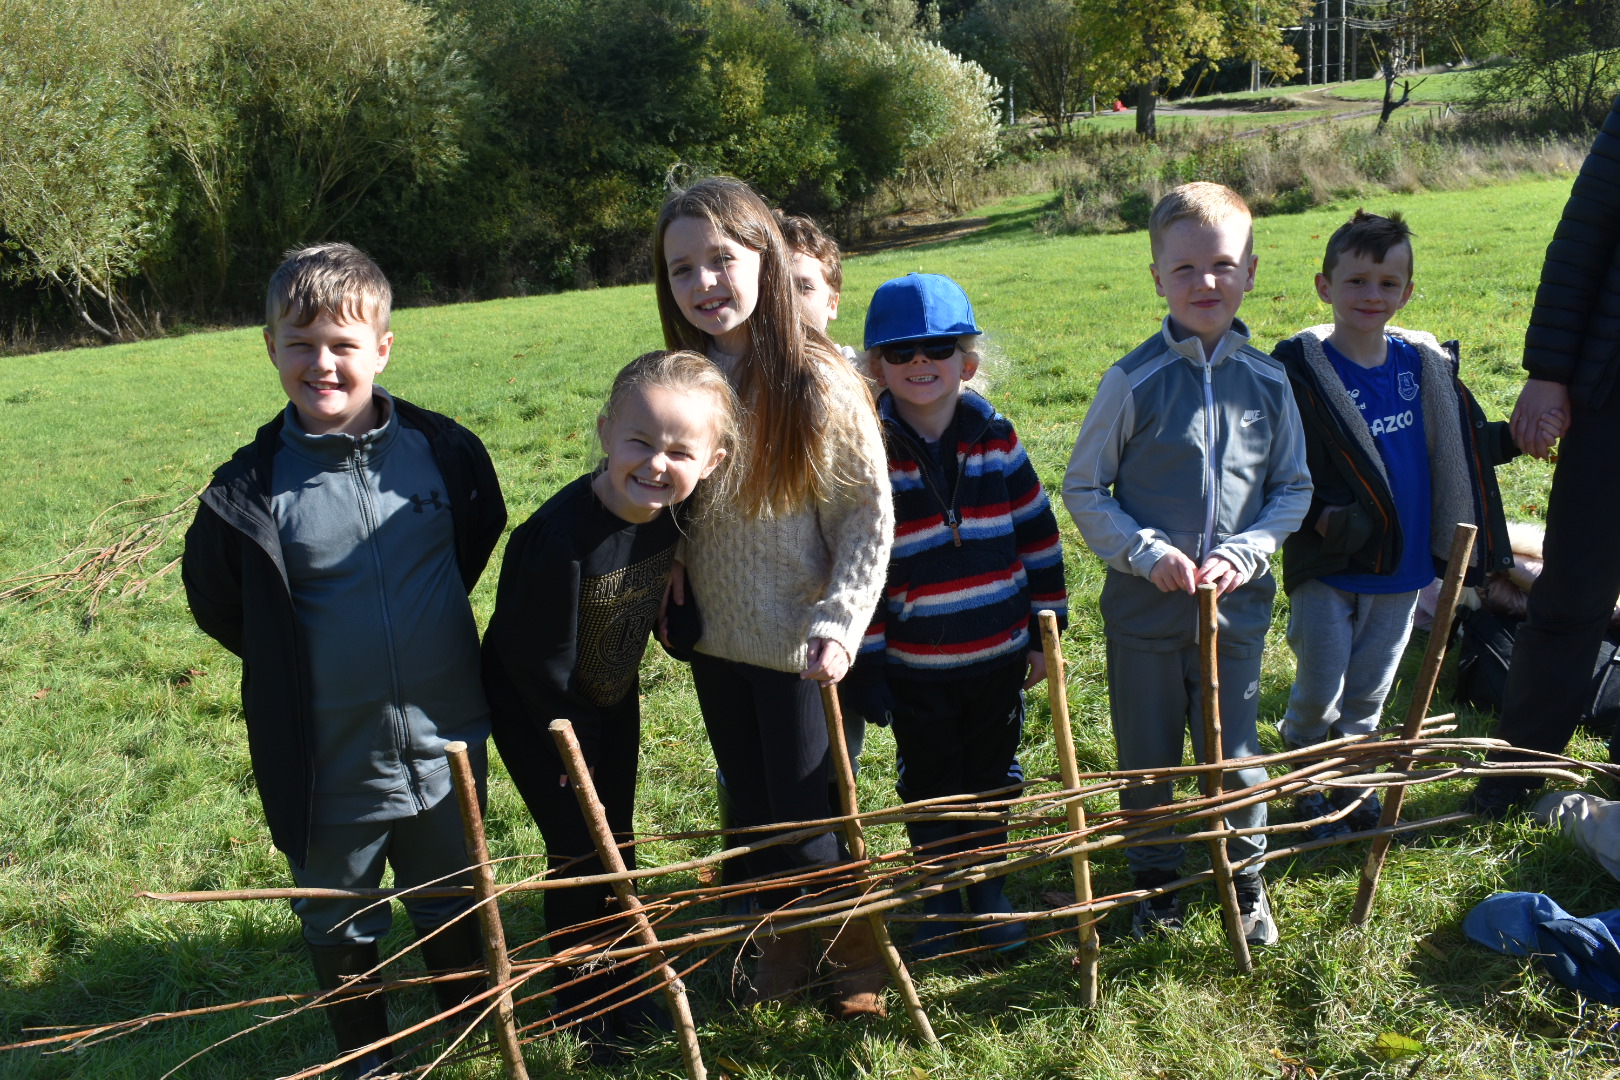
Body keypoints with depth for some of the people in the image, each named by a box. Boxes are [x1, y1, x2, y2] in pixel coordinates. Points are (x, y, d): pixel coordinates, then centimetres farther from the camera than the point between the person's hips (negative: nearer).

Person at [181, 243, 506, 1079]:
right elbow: (216, 601, 1)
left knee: (453, 903, 24)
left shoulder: (442, 449, -10)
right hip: (330, 760, -1)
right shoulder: (253, 488, -15)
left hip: (445, 745, 2)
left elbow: (481, 531, 11)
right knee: (341, 927, 19)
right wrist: (295, 671, 2)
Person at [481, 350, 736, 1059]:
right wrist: (568, 738, -15)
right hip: (541, 709, -6)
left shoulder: (673, 509, -17)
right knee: (579, 853, 1)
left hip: (614, 698, 6)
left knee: (617, 840, 18)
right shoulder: (559, 537, -37)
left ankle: (620, 983, 39)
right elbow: (539, 659, -25)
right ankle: (585, 1004, 24)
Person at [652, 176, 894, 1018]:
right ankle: (787, 939, 39)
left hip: (796, 645, -5)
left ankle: (859, 953, 29)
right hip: (715, 639, 5)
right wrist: (667, 594, 0)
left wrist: (839, 624, -21)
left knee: (809, 810, 4)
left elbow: (870, 517, -12)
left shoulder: (817, 383, -16)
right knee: (753, 805, 17)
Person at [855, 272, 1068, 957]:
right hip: (914, 666, -2)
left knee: (994, 778, 16)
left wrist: (1046, 632, 2)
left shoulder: (997, 440, -4)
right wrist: (865, 661, -7)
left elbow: (1038, 537, 3)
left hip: (1000, 652, 2)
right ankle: (940, 899, 31)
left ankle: (989, 892, 36)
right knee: (929, 786, 13)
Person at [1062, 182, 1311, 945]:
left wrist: (1245, 552, -10)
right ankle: (1154, 884, 34)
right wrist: (1146, 551, -15)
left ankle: (1247, 882, 35)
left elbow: (1293, 488, 6)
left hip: (1236, 603, 2)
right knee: (1147, 761, 12)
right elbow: (1083, 489, -4)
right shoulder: (1134, 381, -9)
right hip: (1144, 606, -1)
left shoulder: (1268, 381, -2)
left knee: (1235, 758, 12)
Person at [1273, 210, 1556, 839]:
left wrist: (1516, 438, -2)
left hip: (1403, 568, 4)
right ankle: (1309, 788, 25)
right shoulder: (1301, 370, -12)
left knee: (1369, 693, 16)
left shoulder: (1425, 364, 2)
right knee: (1319, 693, 2)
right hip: (1327, 571, -4)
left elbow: (1462, 447, 14)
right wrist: (1321, 517, -26)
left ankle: (1354, 782, 36)